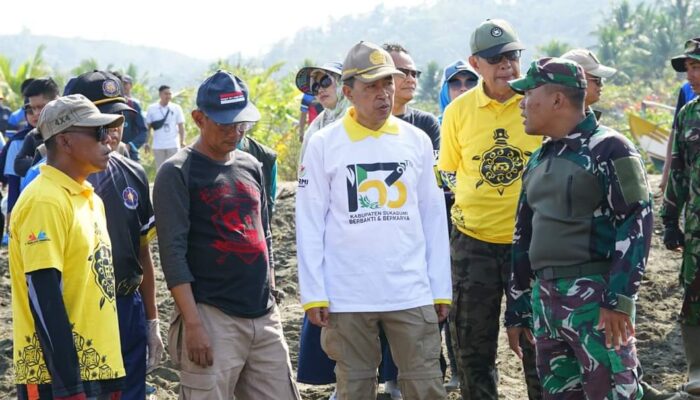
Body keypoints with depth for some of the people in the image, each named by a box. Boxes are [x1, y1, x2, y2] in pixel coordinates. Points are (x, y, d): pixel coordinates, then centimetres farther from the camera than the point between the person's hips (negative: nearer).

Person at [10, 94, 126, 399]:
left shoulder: (89, 198, 14)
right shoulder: (44, 201, -15)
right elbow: (45, 300, -20)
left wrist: (105, 370, 17)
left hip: (96, 367, 9)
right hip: (59, 375, -9)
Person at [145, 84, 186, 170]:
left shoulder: (176, 108, 2)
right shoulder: (151, 108, 3)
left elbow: (181, 126, 3)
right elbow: (148, 127, 6)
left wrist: (182, 142, -6)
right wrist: (146, 142, -2)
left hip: (173, 145, -1)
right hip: (158, 146, 1)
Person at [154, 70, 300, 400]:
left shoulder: (251, 166, 14)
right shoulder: (177, 173, -6)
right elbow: (173, 253, -12)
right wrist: (193, 325, -17)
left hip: (264, 316, 6)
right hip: (211, 318, -6)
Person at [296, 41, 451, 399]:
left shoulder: (416, 140, 4)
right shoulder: (324, 144, -3)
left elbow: (433, 218, 8)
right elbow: (310, 225, -2)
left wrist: (441, 288, 6)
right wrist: (313, 294, -6)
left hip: (412, 294, 2)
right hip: (347, 297, -2)